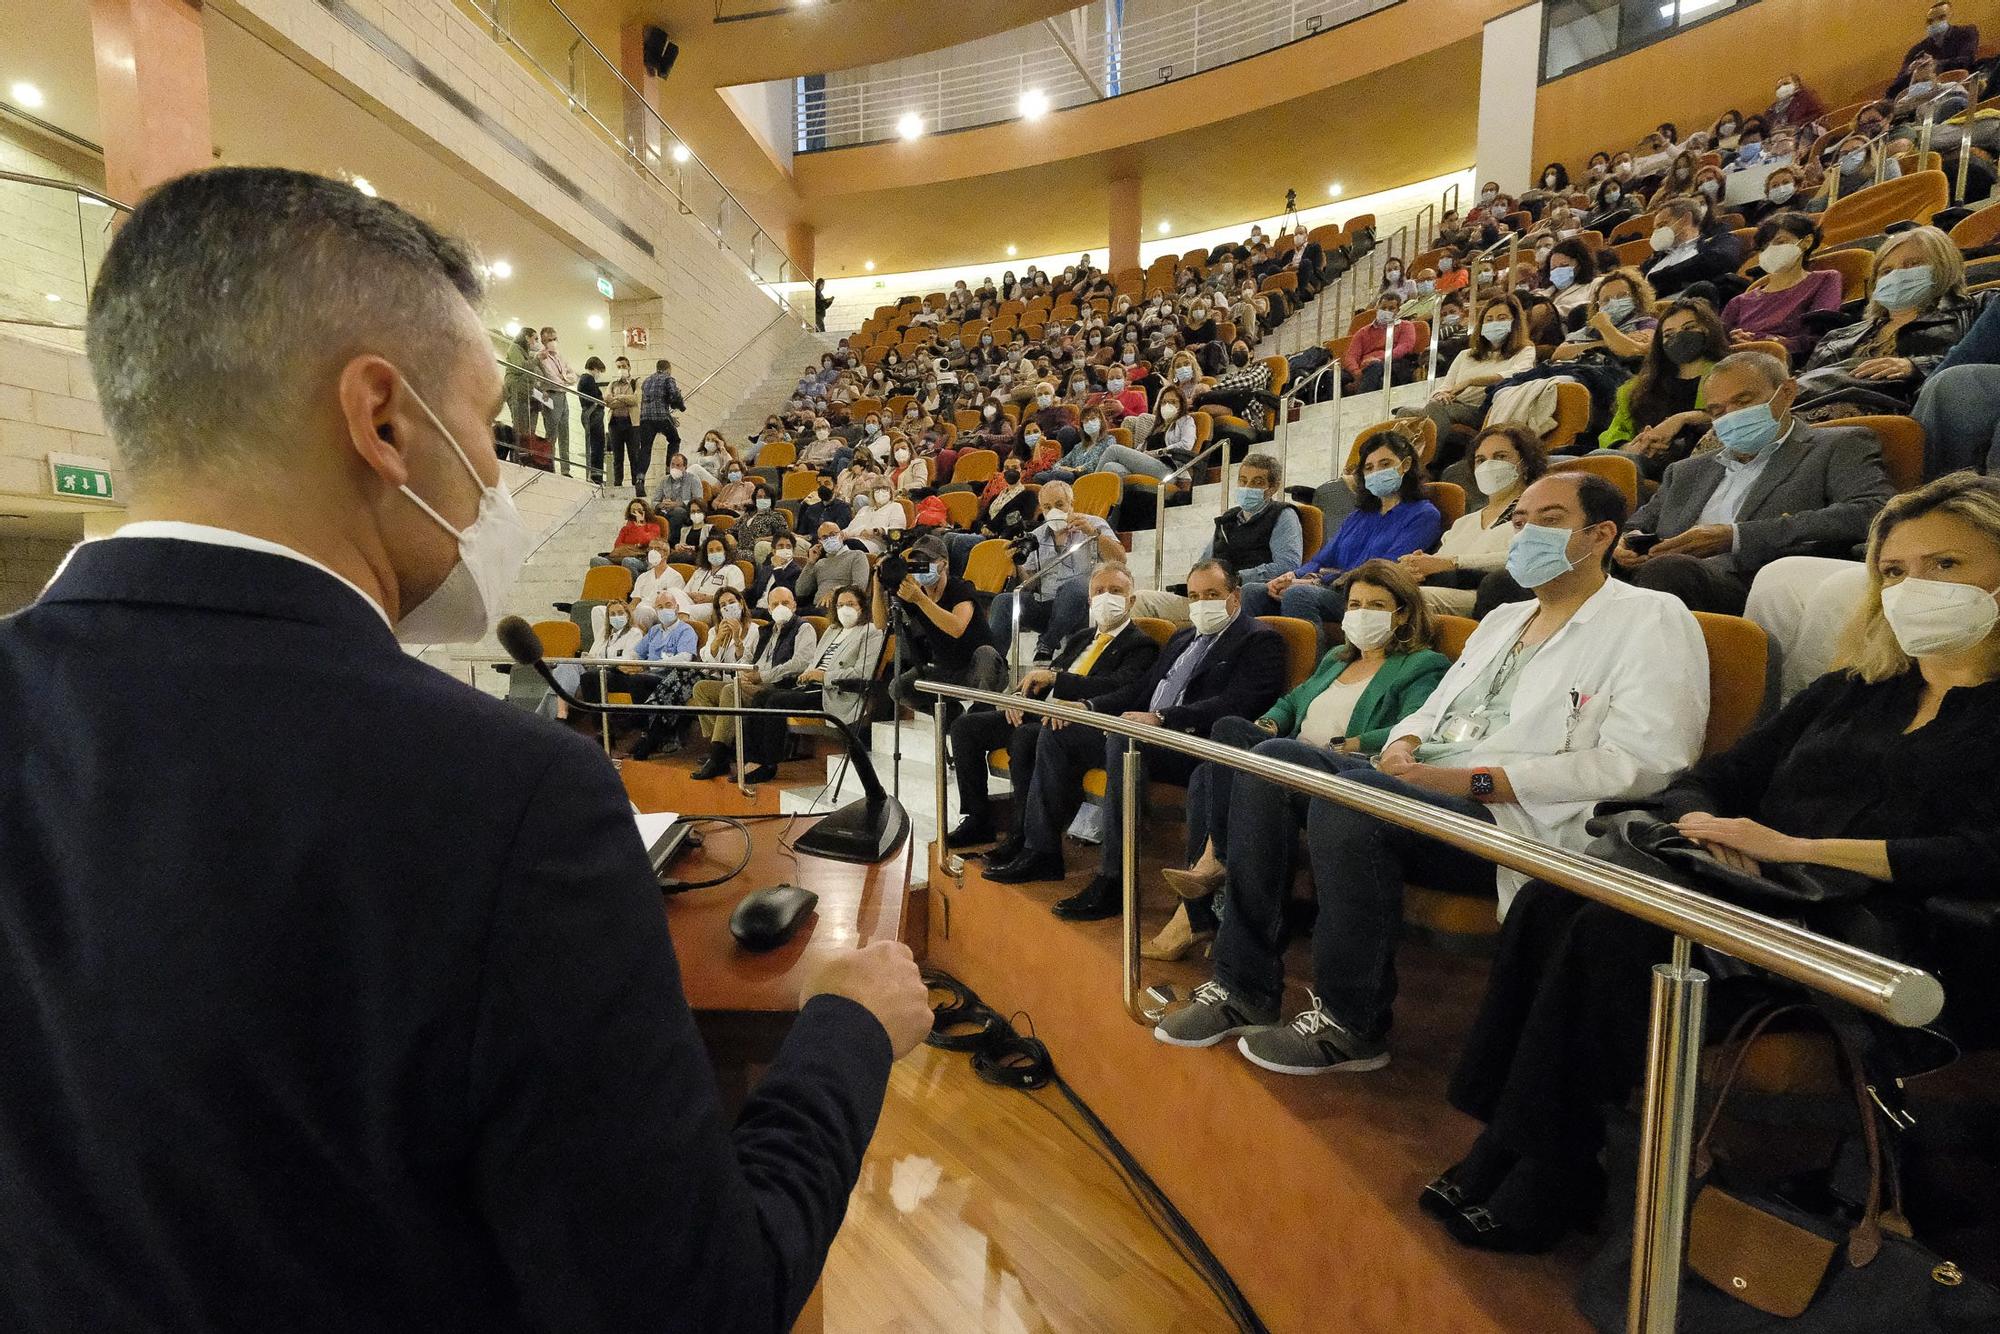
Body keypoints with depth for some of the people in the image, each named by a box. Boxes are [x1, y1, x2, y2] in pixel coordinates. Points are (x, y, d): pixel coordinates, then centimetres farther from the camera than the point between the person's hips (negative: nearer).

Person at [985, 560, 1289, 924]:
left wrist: (1159, 717, -27)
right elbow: (1140, 690, 23)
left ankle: (1113, 880, -31)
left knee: (1125, 739, -36)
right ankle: (1041, 853, 4)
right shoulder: (1183, 638, 24)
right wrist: (1087, 706, 6)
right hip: (1148, 734, 9)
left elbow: (1236, 703, -18)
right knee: (1059, 734, 2)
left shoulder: (1260, 640, -2)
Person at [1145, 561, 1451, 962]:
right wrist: (1267, 725, 8)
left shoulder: (1423, 666, 6)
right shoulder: (1335, 658, 29)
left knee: (1274, 752, -34)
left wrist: (1346, 745, -19)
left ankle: (1216, 861, -19)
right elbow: (1291, 702, 29)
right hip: (1293, 756, 7)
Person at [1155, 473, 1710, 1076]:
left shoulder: (1651, 620, 2)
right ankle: (1245, 988, -7)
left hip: (1516, 818, -7)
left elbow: (1642, 761, -13)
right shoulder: (1502, 620, 26)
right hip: (1421, 788, 8)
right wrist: (1404, 744, 0)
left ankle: (1351, 1025, -12)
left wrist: (1476, 779, -19)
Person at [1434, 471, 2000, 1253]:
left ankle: (1546, 1176, -17)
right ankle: (1505, 1150, -20)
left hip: (1857, 923, -5)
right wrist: (1701, 824, -5)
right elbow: (1705, 781, 17)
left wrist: (1797, 847, -15)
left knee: (1612, 931, -32)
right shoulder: (1847, 692, 23)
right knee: (1548, 903, -26)